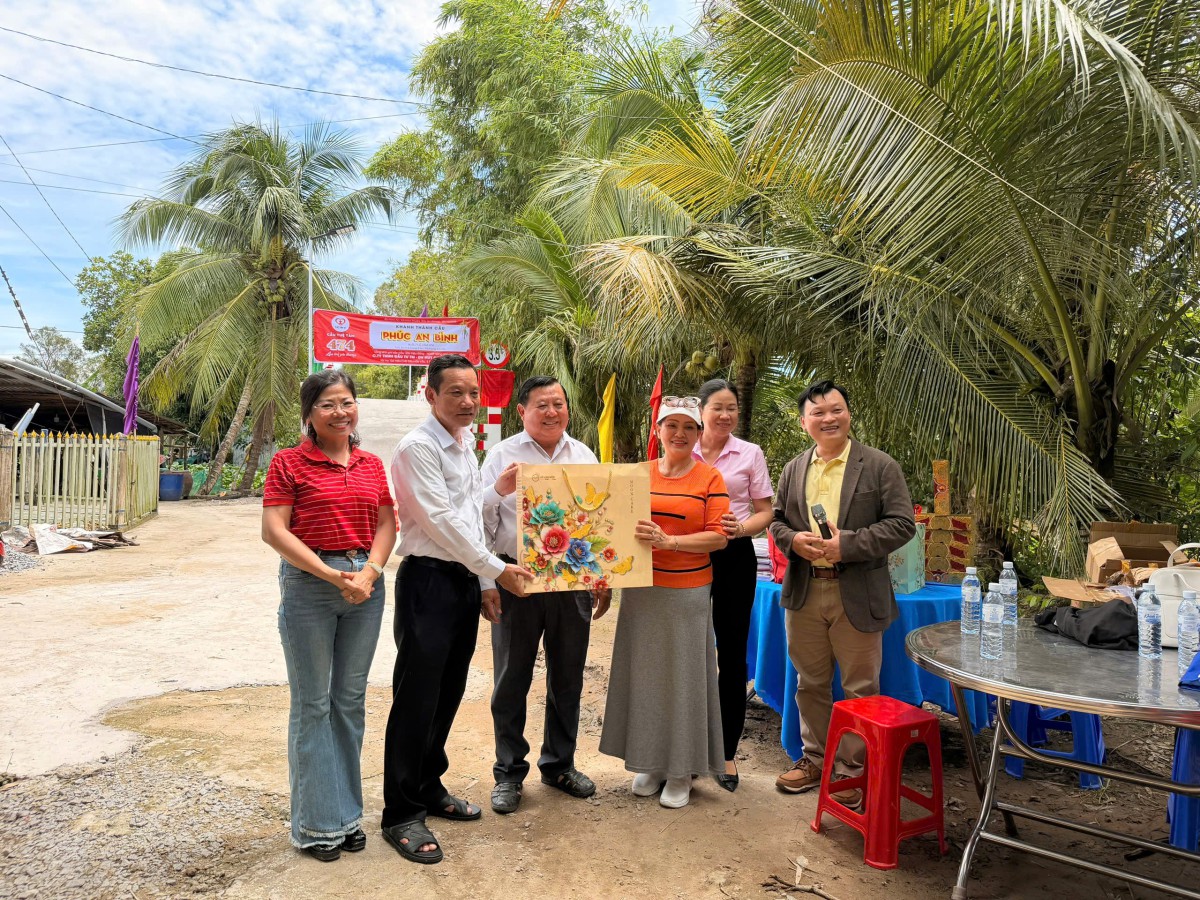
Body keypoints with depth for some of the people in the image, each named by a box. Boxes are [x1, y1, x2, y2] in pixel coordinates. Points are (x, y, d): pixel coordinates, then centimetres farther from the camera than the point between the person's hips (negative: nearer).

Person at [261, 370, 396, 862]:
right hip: (308, 585, -4)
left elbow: (387, 524, 8)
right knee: (312, 704, 4)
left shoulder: (371, 465, 10)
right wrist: (332, 576, -17)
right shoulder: (289, 463, -4)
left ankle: (346, 812, 27)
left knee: (351, 699, 13)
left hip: (365, 586, 5)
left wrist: (370, 571, -10)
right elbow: (274, 530, -11)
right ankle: (316, 822, 18)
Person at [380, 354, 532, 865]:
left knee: (448, 693, 15)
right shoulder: (418, 447, -13)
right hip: (429, 579, -8)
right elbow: (441, 521, -17)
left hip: (466, 578, 8)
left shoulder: (468, 444, 13)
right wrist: (496, 569, -13)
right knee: (416, 698, -1)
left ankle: (429, 789, 31)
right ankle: (401, 815, 11)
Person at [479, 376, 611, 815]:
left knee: (568, 679, 14)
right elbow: (480, 523, -3)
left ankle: (560, 763, 31)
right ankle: (509, 773, 22)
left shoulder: (584, 455, 8)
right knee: (511, 680, 7)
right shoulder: (502, 455, -2)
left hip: (574, 581, 3)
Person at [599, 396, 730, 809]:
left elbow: (718, 536, -10)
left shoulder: (710, 478, -2)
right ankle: (649, 761, 26)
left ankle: (681, 770, 19)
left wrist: (668, 541, -22)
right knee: (644, 671, 10)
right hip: (642, 589, 3)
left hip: (687, 593, -3)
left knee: (683, 674, 4)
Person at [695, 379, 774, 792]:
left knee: (731, 654, 5)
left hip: (734, 557, 0)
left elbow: (765, 512, 3)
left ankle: (727, 753, 18)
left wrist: (740, 527, -17)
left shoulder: (750, 454, 3)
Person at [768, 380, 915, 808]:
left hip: (857, 596, -4)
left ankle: (853, 768, 22)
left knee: (859, 688, 7)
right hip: (804, 593, 4)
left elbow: (902, 524, -9)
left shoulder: (880, 466, -4)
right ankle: (815, 757, 32)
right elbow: (777, 520, 14)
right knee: (810, 684, 15)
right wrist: (793, 539, -9)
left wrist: (847, 544, -19)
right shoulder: (793, 470, 9)